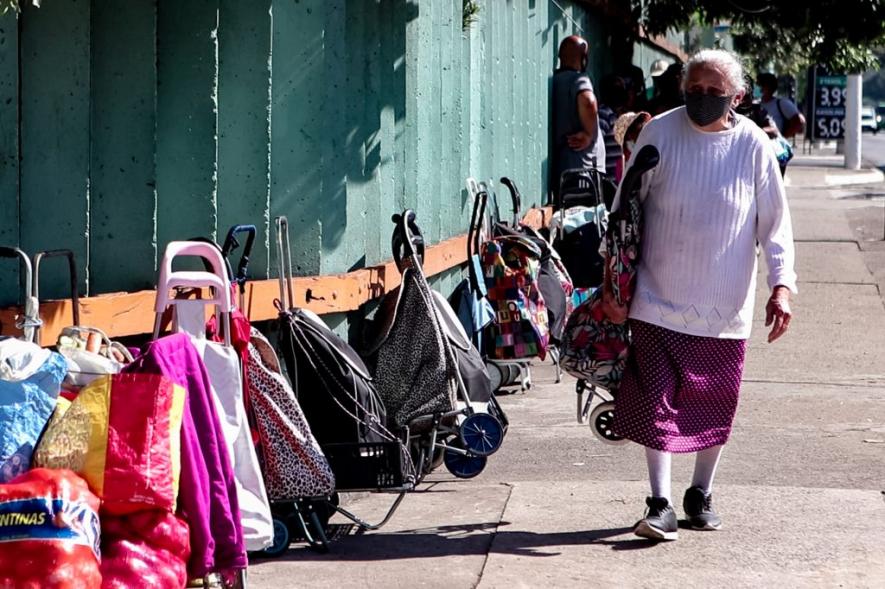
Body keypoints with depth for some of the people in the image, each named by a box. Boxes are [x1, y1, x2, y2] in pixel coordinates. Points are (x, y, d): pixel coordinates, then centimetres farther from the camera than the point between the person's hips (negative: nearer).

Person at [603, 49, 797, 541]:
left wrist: (781, 286, -10)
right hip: (659, 302, -1)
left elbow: (775, 222, 2)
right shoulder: (659, 134, -4)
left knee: (715, 406, 9)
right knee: (656, 402, -5)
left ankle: (702, 496, 27)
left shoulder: (753, 145, -4)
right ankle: (661, 504, 3)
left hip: (725, 308, 1)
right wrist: (612, 281, 1)